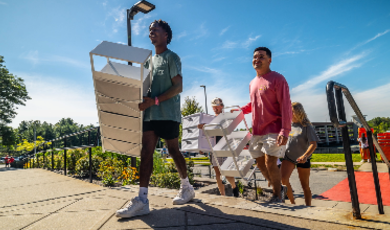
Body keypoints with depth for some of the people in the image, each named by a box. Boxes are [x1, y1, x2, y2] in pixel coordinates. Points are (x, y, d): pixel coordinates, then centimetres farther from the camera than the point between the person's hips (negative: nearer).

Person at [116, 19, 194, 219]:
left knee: (173, 150, 3)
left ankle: (187, 188, 25)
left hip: (168, 114, -6)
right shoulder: (150, 60, 21)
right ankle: (142, 200, -4)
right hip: (150, 113, 7)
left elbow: (178, 87, -11)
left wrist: (155, 100, -21)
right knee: (146, 152, -4)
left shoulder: (171, 57, -1)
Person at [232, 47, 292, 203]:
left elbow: (285, 106, -13)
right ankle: (278, 188, 34)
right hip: (257, 131, 7)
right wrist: (240, 110, 7)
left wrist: (284, 131, -21)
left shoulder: (277, 79, -6)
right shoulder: (252, 83, 15)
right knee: (260, 163, 11)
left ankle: (277, 195, 17)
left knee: (270, 163, -8)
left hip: (273, 130, -7)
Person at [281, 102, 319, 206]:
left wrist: (305, 156, -33)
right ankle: (292, 202, 1)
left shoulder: (307, 127, -10)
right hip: (288, 156, 3)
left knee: (305, 186, 11)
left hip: (302, 159, -2)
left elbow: (313, 144, -18)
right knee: (283, 179, -19)